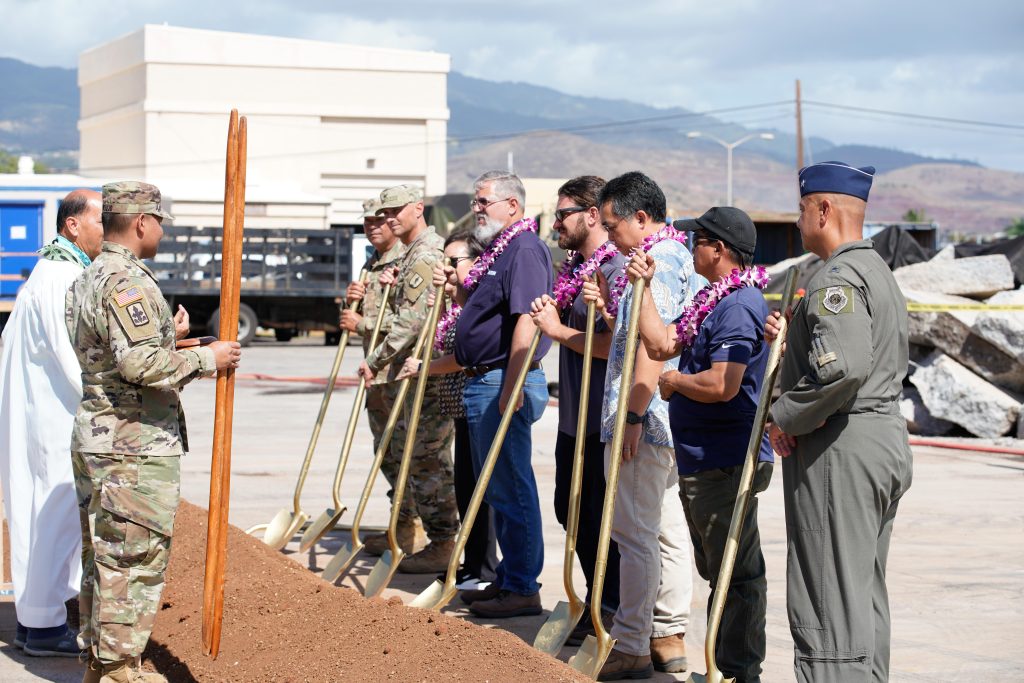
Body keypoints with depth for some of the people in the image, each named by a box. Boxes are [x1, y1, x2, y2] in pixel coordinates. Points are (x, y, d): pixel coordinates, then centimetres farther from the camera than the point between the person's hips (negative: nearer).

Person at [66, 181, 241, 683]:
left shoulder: (87, 280, 16)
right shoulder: (127, 282, -17)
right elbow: (138, 363, -25)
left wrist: (166, 338, 22)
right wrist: (205, 358, -15)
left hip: (93, 436, 10)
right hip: (134, 446, -10)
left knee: (101, 552, 15)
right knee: (134, 555, -5)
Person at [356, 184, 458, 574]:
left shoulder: (426, 254, -15)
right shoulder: (413, 254, 20)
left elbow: (413, 320, -20)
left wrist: (376, 360, -14)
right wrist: (393, 287, 9)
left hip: (428, 373, -11)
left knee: (428, 460, -7)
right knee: (395, 455, 15)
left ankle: (442, 546, -3)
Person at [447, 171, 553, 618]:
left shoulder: (525, 250, -14)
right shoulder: (497, 251, 18)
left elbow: (526, 321, -24)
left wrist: (510, 390, -27)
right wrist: (460, 289, 10)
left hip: (504, 384, -11)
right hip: (482, 382, 11)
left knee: (510, 488, -6)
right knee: (496, 488, 16)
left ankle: (523, 589, -1)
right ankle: (507, 579, 24)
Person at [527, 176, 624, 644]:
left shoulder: (617, 269, -18)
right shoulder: (575, 267, 13)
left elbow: (613, 344, -27)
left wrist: (558, 330, -17)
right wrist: (551, 317, 3)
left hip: (603, 420, -10)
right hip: (574, 416, 10)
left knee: (603, 518, -1)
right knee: (572, 511, 16)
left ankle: (609, 613, 10)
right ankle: (599, 603, 28)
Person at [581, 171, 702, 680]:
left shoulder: (656, 265, -16)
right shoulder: (682, 258, 16)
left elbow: (650, 348, -23)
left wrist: (633, 417, -23)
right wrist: (609, 307, 7)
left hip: (644, 421, -11)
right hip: (671, 421, 11)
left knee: (634, 532, -6)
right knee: (667, 529, 13)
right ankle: (669, 638, 19)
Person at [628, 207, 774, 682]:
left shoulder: (738, 307, -18)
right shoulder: (714, 300, 15)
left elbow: (721, 386, -27)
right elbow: (661, 344, 12)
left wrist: (673, 382, -10)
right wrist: (644, 286, 8)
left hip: (726, 464, -11)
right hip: (703, 460, 11)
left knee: (735, 572, -3)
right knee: (717, 570, 18)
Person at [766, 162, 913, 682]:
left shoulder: (838, 278, -15)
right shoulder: (880, 273, 19)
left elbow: (844, 367, -29)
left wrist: (786, 416, -16)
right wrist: (793, 337, 16)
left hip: (839, 450, -11)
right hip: (887, 442, 11)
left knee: (828, 606, -8)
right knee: (865, 596, 16)